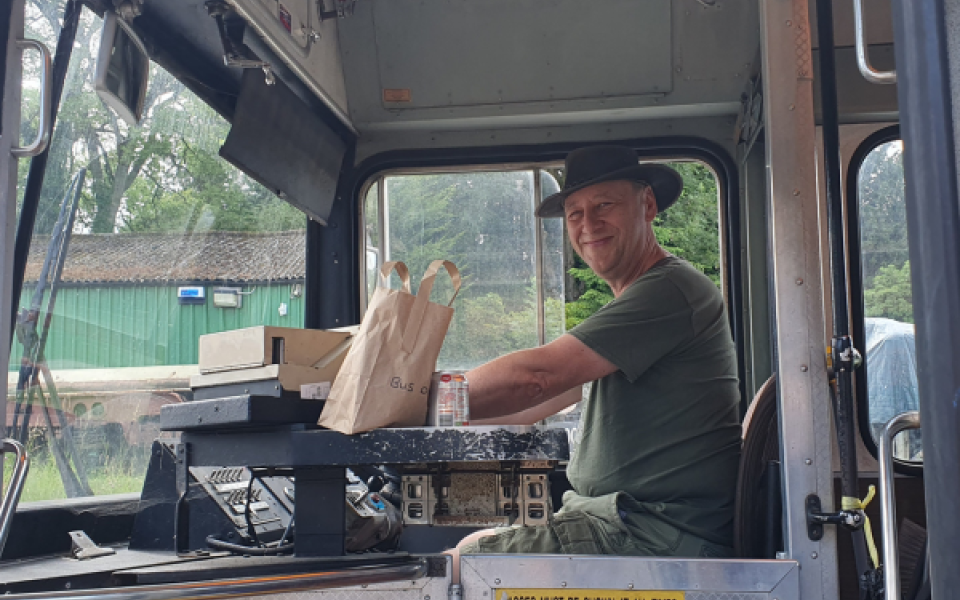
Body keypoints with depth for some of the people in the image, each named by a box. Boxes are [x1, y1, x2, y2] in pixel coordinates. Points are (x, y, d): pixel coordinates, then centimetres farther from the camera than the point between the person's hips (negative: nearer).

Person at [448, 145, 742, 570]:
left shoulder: (670, 289, -14)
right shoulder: (633, 304, 20)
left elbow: (537, 375, -19)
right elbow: (539, 403, 20)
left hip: (660, 534, -10)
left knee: (462, 563, -12)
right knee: (479, 543, 13)